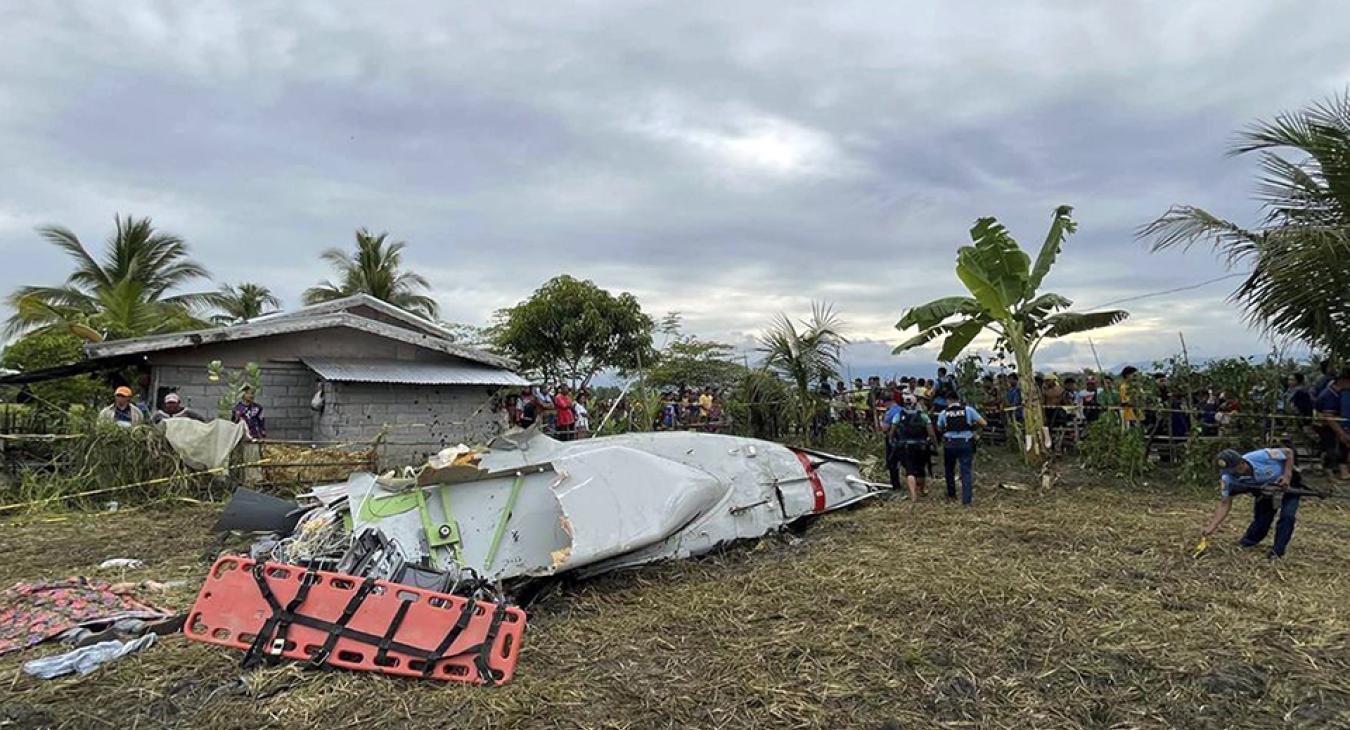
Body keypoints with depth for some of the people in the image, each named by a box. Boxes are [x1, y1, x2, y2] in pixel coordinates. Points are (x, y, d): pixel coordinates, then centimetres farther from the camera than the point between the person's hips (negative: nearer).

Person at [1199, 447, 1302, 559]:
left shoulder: (1261, 456, -39)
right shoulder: (1228, 478, -29)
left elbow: (1289, 452, -21)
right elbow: (1224, 504, -25)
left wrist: (1287, 476, -30)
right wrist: (1211, 527, -34)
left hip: (1288, 484, -3)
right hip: (1264, 490, 3)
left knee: (1287, 516, -17)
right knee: (1261, 519, 1)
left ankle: (1277, 551, -7)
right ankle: (1245, 543, 23)